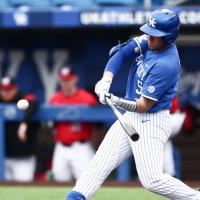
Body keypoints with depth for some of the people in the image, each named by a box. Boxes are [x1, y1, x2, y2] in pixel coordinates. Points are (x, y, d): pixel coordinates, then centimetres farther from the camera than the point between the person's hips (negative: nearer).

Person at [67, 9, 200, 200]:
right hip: (130, 118, 8)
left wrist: (119, 102, -37)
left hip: (152, 122, -8)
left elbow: (143, 106, -23)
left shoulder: (166, 65, -24)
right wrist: (106, 80, -15)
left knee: (152, 180, -17)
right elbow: (120, 53, 1)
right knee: (100, 162, 1)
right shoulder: (147, 41, -1)